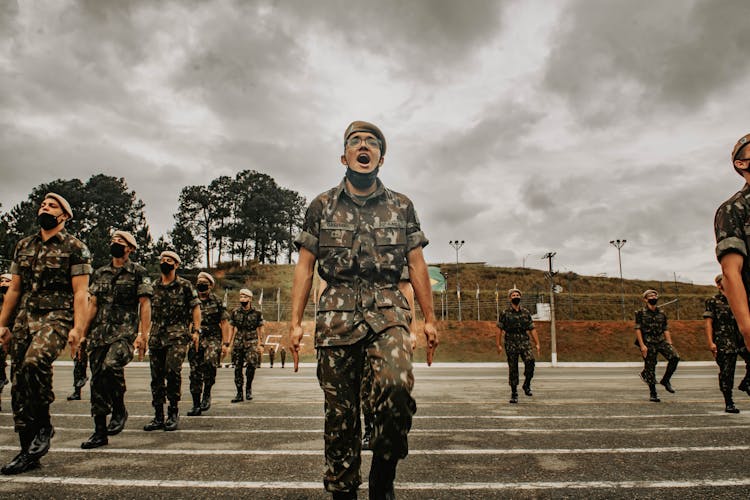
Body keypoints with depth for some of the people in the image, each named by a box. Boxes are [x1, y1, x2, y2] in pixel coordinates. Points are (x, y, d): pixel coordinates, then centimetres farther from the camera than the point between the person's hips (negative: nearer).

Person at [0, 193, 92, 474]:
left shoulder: (75, 248, -1)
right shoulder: (23, 247, 17)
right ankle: (28, 452, 14)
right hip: (24, 318, 6)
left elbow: (81, 293, -8)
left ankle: (43, 425, -9)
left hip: (56, 317, -6)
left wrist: (78, 329, -16)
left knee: (35, 362, -32)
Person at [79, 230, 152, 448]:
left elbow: (145, 304, -4)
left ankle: (119, 410, -4)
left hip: (125, 332, -5)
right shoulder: (100, 273, 17)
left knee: (111, 366, -29)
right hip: (99, 334, 6)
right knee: (97, 380, 4)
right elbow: (93, 304, 18)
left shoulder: (138, 273, 1)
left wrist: (143, 335, -12)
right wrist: (83, 333, 11)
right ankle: (100, 432, 14)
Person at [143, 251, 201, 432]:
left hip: (178, 335, -5)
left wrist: (196, 330, -7)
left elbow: (195, 307, 1)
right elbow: (148, 311, 19)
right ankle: (158, 417, 13)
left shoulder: (185, 285, 2)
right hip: (156, 335, 5)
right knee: (156, 376, 5)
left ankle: (173, 412, -3)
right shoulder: (154, 287, 14)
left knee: (172, 370, -17)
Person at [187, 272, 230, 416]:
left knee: (209, 361, -29)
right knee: (195, 372, 3)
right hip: (195, 339, 3)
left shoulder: (217, 302, 5)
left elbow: (224, 323, 3)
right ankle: (196, 405, 15)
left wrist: (225, 343, -4)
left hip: (213, 338, -3)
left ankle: (207, 393, -9)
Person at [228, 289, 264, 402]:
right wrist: (229, 344, 7)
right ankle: (239, 393, 12)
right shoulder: (235, 312, 6)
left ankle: (249, 387, 2)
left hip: (251, 342, -2)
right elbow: (233, 329, 11)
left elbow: (260, 329, 6)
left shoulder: (256, 313, 1)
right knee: (237, 367, 2)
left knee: (251, 363, -20)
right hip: (238, 342, 3)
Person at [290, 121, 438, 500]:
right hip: (337, 312, 1)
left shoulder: (401, 206, 12)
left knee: (396, 385, -24)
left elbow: (416, 264, 11)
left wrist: (429, 318, 6)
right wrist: (295, 322, 1)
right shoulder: (322, 206, 10)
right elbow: (305, 266, 8)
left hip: (387, 310, 0)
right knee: (340, 410, 3)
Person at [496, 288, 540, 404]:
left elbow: (532, 329, 10)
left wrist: (537, 343, 4)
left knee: (530, 361, -21)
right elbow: (499, 330, 0)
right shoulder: (505, 313, 2)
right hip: (511, 343, -1)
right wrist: (498, 345, -5)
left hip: (524, 342, 2)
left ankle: (527, 385, 1)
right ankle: (514, 393, 13)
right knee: (513, 369, 1)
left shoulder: (526, 312, 9)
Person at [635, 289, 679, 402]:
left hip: (661, 341, 4)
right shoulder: (641, 313, -1)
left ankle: (665, 380, 1)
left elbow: (666, 330, 14)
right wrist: (642, 345, -13)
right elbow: (638, 329, -6)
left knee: (675, 357, -19)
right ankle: (652, 393, 14)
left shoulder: (661, 314, 12)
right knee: (650, 368, 0)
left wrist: (670, 344, 6)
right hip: (648, 344, -4)